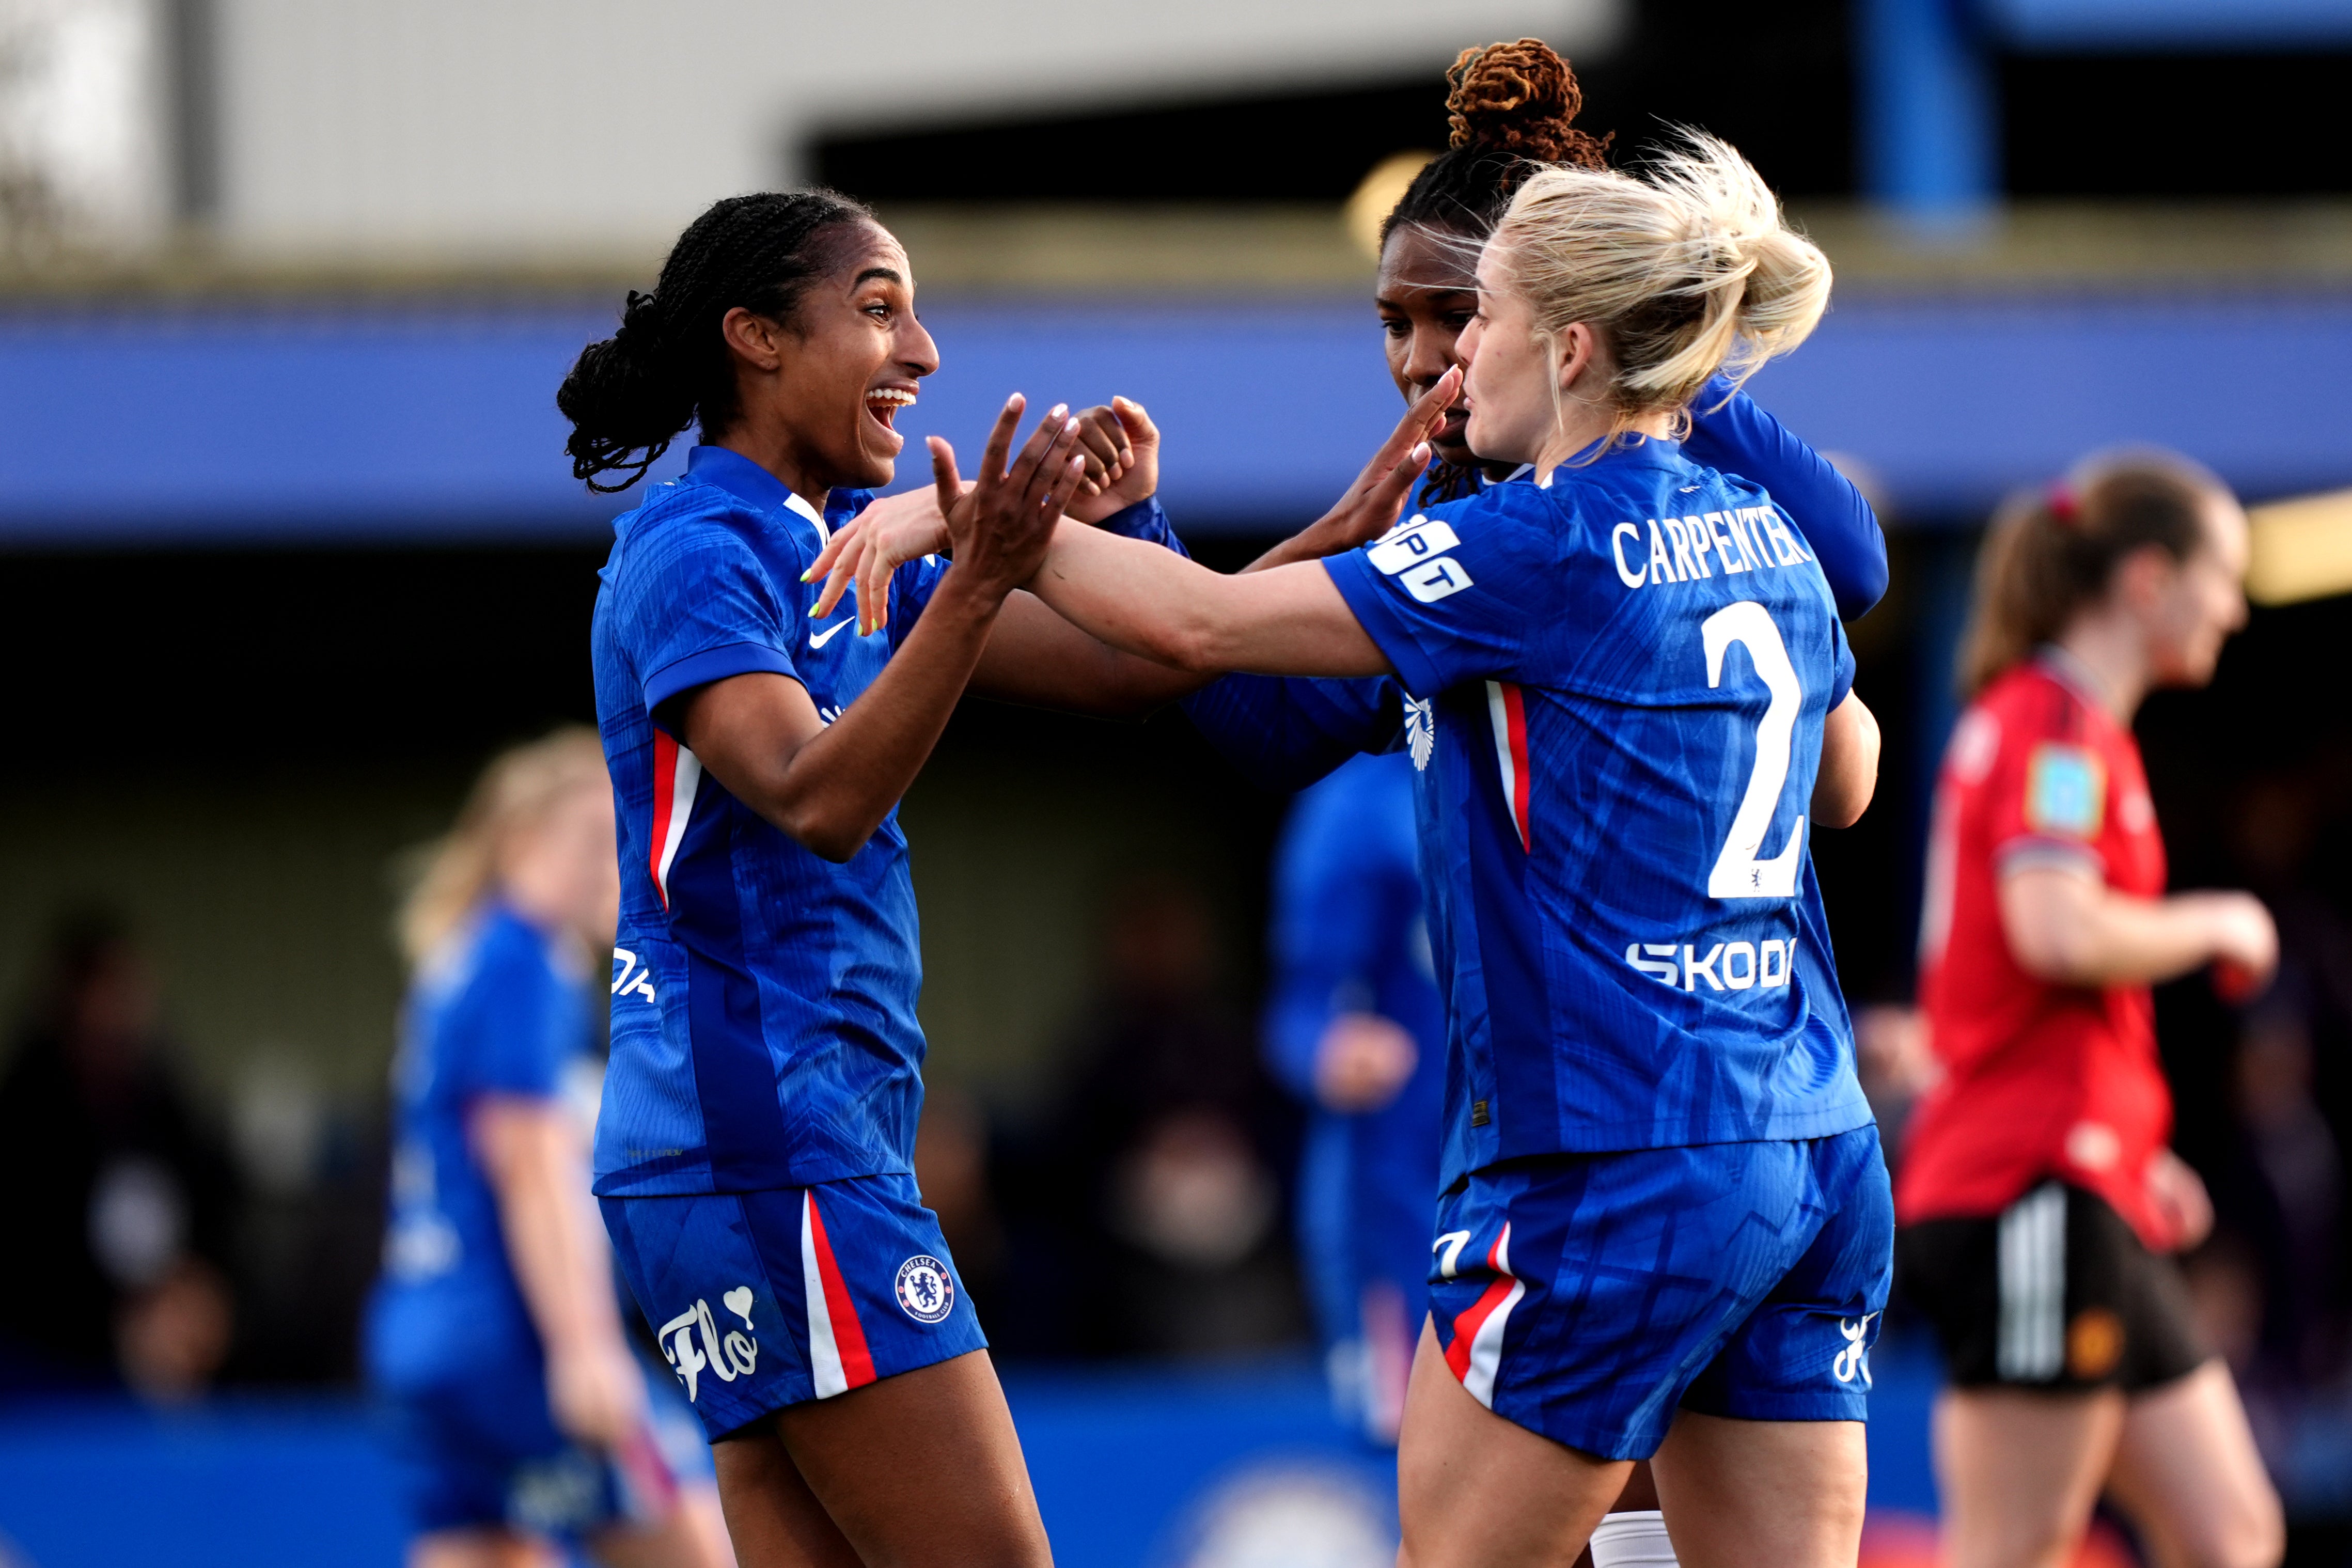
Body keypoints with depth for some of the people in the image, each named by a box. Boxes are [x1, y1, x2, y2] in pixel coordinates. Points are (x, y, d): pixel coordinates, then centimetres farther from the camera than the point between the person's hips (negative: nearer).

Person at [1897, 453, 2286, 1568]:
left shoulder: (2063, 724, 22)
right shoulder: (2054, 723, -9)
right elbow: (2058, 931, -25)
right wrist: (2215, 927, -8)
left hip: (2090, 1206, 10)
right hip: (2034, 1189, -10)